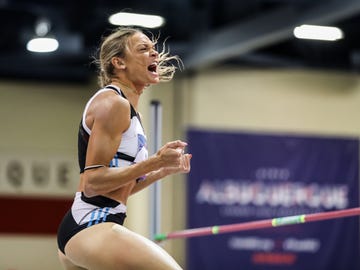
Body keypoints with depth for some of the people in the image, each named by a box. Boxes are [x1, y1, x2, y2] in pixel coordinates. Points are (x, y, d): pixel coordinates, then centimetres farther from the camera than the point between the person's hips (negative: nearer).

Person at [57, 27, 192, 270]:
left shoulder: (125, 108, 21)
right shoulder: (112, 102, -9)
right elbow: (92, 183, -18)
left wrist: (164, 170, 17)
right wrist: (155, 162, -19)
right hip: (91, 227, -11)